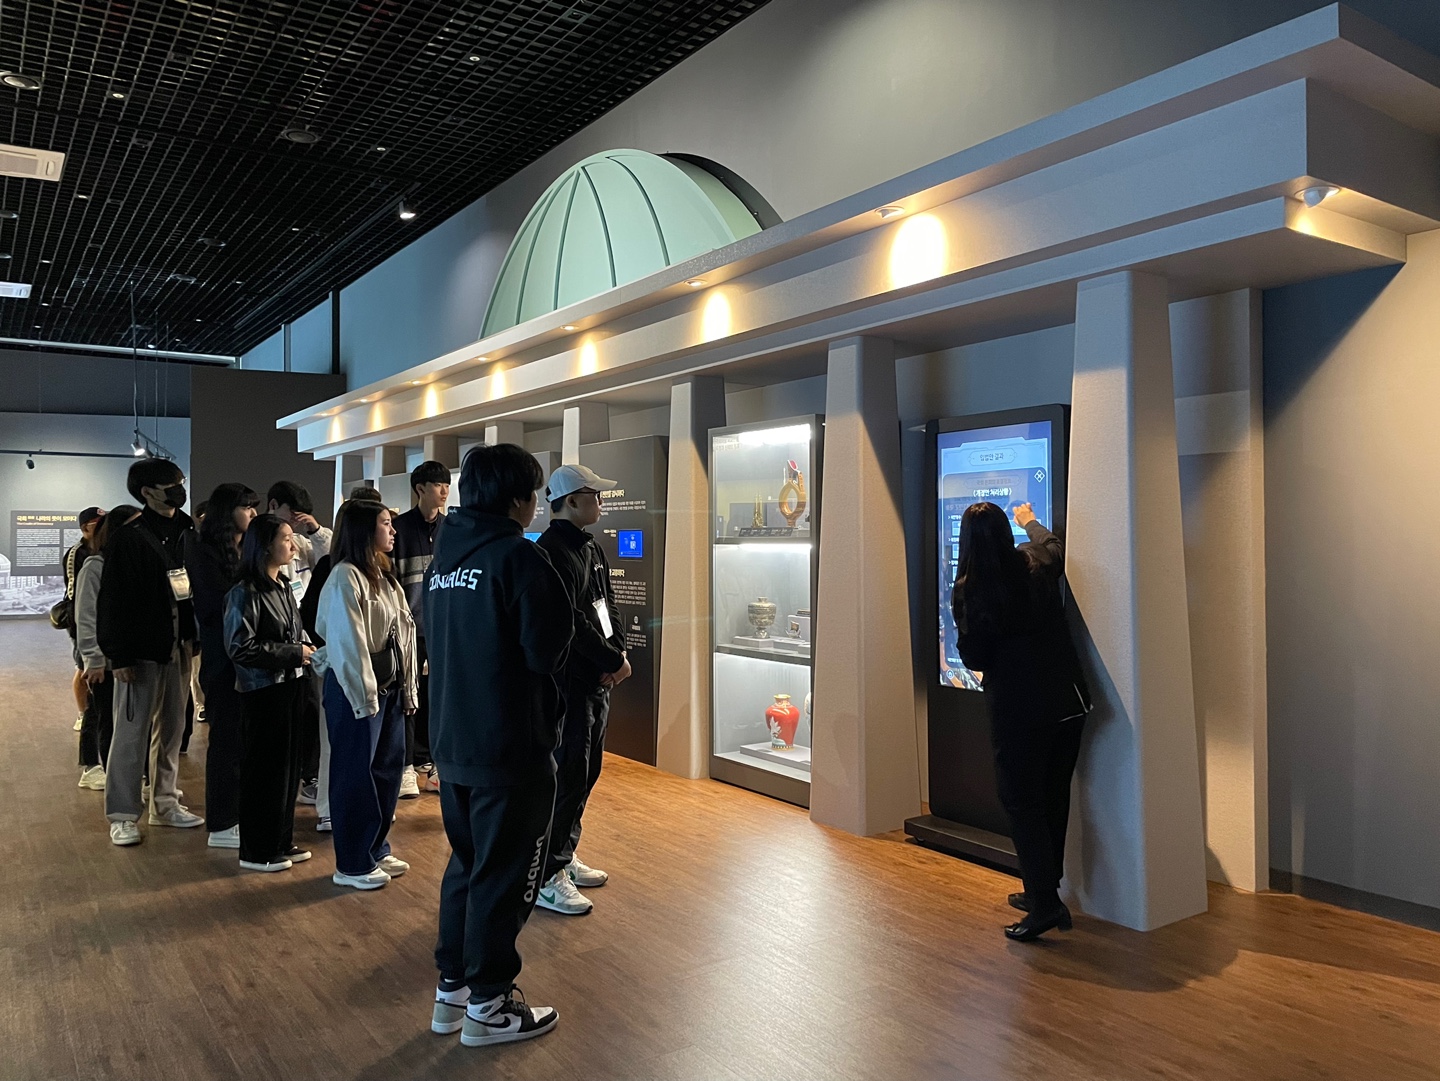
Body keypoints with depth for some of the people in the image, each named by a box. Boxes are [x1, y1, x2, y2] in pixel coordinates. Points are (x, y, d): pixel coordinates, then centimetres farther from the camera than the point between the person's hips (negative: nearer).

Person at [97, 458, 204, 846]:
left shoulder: (187, 534, 8)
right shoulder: (129, 538, -9)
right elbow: (113, 601, -11)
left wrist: (195, 637, 0)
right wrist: (119, 656, -14)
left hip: (178, 647, 6)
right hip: (141, 650, -6)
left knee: (173, 729, 13)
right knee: (132, 734, 1)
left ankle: (165, 803, 25)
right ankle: (122, 814, 12)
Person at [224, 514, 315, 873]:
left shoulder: (284, 588, 11)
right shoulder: (246, 593, -13)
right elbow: (241, 648, -19)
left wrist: (306, 650, 2)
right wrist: (294, 653, -16)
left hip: (291, 686, 8)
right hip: (263, 691, -8)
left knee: (288, 763, 13)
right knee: (263, 768, 1)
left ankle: (282, 841, 25)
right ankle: (256, 851, 14)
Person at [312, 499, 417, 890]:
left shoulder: (382, 575, 14)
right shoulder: (345, 577, -14)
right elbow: (347, 642, -17)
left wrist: (407, 688, 9)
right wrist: (364, 696, -17)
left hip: (388, 687, 9)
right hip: (356, 690, -8)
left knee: (388, 768, 13)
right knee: (356, 776, 2)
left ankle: (375, 851, 28)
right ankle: (352, 865, 14)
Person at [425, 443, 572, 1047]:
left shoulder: (444, 554, 7)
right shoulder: (519, 557, -18)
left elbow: (437, 639, 13)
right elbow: (547, 651, -19)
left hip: (452, 741, 8)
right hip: (511, 747, -8)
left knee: (466, 862, 21)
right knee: (504, 874, 6)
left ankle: (452, 987, 30)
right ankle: (487, 1005, 18)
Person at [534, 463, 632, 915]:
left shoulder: (590, 548, 14)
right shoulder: (551, 552, -17)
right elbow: (571, 622, -22)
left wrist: (618, 652, -3)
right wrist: (613, 661, -15)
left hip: (596, 681, 10)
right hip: (568, 683, -10)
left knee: (587, 771, 17)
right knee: (566, 775, -5)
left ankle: (565, 856, 31)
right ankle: (547, 877, 6)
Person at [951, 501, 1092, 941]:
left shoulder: (969, 590, -12)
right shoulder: (1037, 563, 2)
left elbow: (974, 660, -8)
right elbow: (1053, 544, 28)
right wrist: (1030, 521, 46)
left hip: (1018, 710, -6)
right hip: (1068, 700, 6)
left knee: (1023, 804, 5)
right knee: (1055, 797, 16)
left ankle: (1045, 902, 2)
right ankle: (1043, 891, 29)